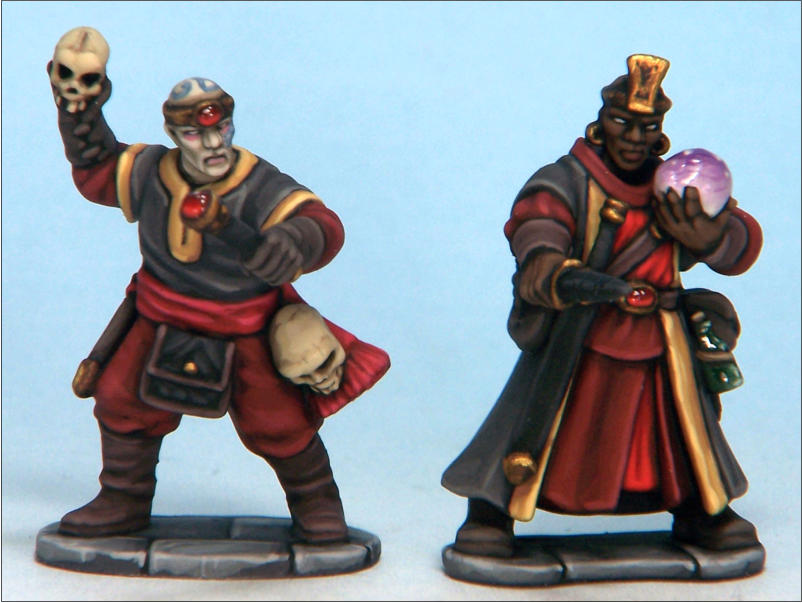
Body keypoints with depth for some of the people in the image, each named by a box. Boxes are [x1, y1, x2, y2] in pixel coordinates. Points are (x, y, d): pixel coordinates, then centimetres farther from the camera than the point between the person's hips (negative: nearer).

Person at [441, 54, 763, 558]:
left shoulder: (675, 188, 3)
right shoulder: (563, 185, -11)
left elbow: (744, 243, -9)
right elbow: (538, 256, -27)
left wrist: (709, 237, -33)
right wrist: (562, 279, -51)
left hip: (659, 353, 4)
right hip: (576, 348, -4)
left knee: (689, 431, 15)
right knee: (530, 427, -9)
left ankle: (701, 510, 40)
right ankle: (491, 513, 12)